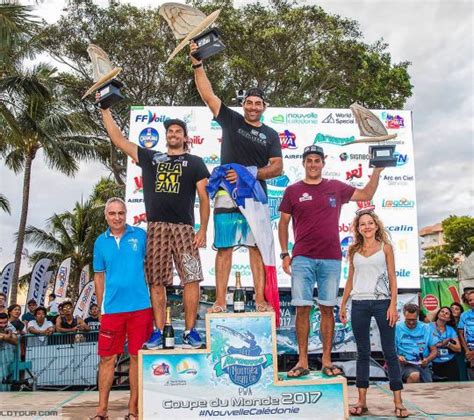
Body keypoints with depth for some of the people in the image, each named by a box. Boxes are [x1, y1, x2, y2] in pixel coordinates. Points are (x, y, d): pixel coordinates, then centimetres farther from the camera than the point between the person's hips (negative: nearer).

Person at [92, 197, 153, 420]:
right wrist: (100, 308, 9)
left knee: (137, 357, 5)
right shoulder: (101, 242, 8)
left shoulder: (140, 235, 1)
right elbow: (99, 277, 13)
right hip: (111, 308, 2)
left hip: (140, 307, -1)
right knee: (107, 358, 6)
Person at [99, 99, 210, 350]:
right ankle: (158, 332, 9)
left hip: (183, 228, -2)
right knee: (156, 282, 2)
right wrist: (105, 110, 18)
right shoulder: (150, 158, 19)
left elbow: (204, 198, 6)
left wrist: (203, 230, -4)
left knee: (191, 278, -11)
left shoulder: (195, 163, 13)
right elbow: (118, 139, 20)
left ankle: (190, 332, -4)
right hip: (155, 228, 2)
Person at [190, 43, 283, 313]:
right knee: (224, 248, -1)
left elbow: (277, 168, 3)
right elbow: (207, 94, 4)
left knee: (257, 248, 0)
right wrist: (198, 64, -4)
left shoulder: (271, 135, 13)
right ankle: (220, 301, 2)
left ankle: (261, 300, 4)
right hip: (227, 195, -1)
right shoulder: (231, 120, 10)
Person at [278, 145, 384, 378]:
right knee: (302, 308, -3)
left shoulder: (336, 187, 11)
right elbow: (283, 223, 9)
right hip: (302, 258, -1)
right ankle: (302, 361, 5)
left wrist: (377, 169, 11)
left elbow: (367, 194, 18)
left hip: (331, 258, 1)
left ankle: (327, 361, 13)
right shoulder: (293, 191, 7)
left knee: (327, 308, 5)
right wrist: (284, 253, 1)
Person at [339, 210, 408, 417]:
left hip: (382, 302, -2)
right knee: (363, 353, 7)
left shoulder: (385, 248, 5)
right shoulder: (354, 251, 11)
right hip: (359, 304, 2)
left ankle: (398, 402, 7)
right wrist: (343, 305, 10)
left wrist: (393, 305, -8)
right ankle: (362, 401, 12)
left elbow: (392, 278, 2)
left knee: (390, 352, 1)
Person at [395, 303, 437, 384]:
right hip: (405, 364, -2)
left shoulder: (425, 328, 11)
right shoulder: (397, 328, 2)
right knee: (414, 376, -35)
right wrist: (398, 357, -17)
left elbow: (434, 350, 12)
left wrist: (427, 360, -8)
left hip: (423, 365, 2)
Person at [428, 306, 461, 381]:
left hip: (450, 363, 3)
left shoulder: (451, 330, 9)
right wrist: (440, 344, -15)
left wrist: (448, 344, -13)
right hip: (434, 363, -3)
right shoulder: (429, 327, -2)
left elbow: (458, 349, 4)